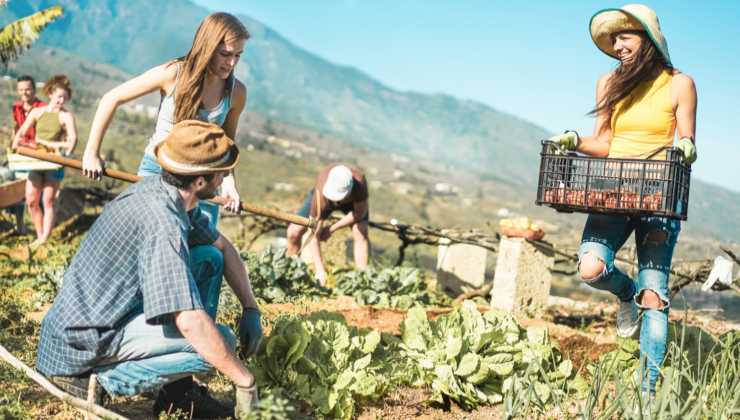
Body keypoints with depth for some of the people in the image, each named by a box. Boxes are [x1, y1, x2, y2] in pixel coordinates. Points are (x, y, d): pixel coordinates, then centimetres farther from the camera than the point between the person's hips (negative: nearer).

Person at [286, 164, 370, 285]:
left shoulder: (359, 181, -44)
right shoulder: (321, 195, -43)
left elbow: (360, 213, -25)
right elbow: (314, 235, -37)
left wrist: (332, 228, -25)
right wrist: (320, 270, -40)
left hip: (353, 201, 0)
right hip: (325, 199, 0)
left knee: (361, 232, -26)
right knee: (294, 232, -12)